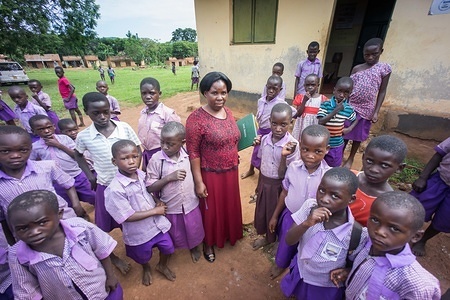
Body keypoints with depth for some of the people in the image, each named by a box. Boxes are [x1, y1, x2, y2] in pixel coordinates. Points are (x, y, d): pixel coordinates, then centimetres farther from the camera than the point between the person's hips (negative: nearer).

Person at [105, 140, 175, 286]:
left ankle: (162, 266, 57)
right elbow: (128, 217, -25)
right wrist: (155, 210, -20)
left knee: (168, 248, 23)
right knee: (143, 257, 26)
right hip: (139, 233, -4)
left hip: (157, 223, 4)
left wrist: (158, 203, -11)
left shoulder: (141, 174, -12)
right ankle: (146, 269, 63)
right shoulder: (115, 189, -29)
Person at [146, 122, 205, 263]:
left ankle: (195, 247, 56)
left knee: (194, 231, 24)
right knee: (175, 236, 23)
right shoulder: (156, 160, -18)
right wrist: (169, 177, -26)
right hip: (170, 208, -1)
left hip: (191, 204, 1)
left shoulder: (188, 155, -12)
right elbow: (150, 188, -15)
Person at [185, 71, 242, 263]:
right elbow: (193, 153, -17)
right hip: (210, 175, -6)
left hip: (231, 172, 6)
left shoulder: (228, 112, 1)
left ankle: (228, 234, 55)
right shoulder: (196, 118, -20)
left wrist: (235, 160, 12)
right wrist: (198, 182, -16)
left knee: (229, 206, 25)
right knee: (210, 210, 16)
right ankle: (209, 243, 45)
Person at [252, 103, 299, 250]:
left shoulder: (292, 145, -23)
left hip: (279, 186, -4)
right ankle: (267, 237, 51)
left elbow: (284, 174, -22)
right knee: (262, 211, 21)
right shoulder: (264, 139, -8)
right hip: (264, 183, 5)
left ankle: (275, 240, 47)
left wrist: (284, 155, -38)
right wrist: (259, 184, 14)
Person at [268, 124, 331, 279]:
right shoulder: (293, 167, -18)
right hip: (290, 215, 2)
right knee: (285, 243, 27)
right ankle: (280, 263, 60)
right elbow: (285, 193, -4)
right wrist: (275, 216, 4)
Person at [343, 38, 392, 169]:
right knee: (344, 132, 6)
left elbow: (382, 92, -1)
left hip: (366, 109, -1)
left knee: (358, 135, 9)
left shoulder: (385, 68, -1)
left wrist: (376, 112, -7)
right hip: (349, 106, 1)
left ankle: (350, 158, 25)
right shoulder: (356, 68, 4)